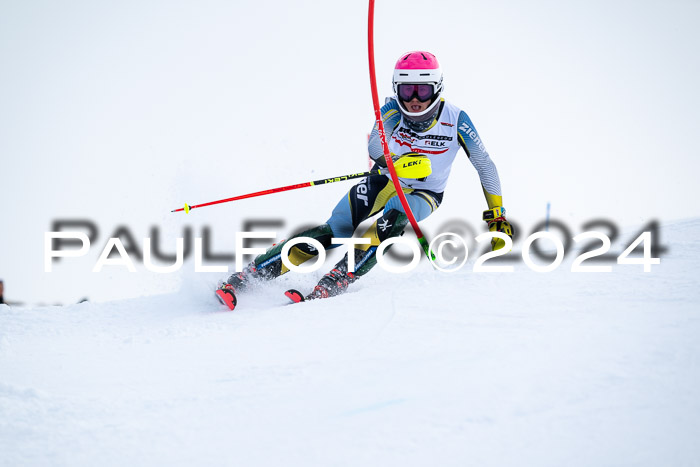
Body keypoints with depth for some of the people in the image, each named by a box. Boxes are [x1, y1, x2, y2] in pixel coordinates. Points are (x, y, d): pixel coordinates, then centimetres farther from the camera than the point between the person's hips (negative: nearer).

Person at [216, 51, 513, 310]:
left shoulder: (456, 120, -15)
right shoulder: (393, 109, -12)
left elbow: (485, 165, -5)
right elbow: (374, 148, -27)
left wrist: (497, 213, -5)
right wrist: (397, 162, -49)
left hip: (423, 196, -1)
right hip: (386, 182, 2)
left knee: (391, 216, -36)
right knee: (332, 232, -17)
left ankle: (332, 286, -45)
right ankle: (246, 275, -19)